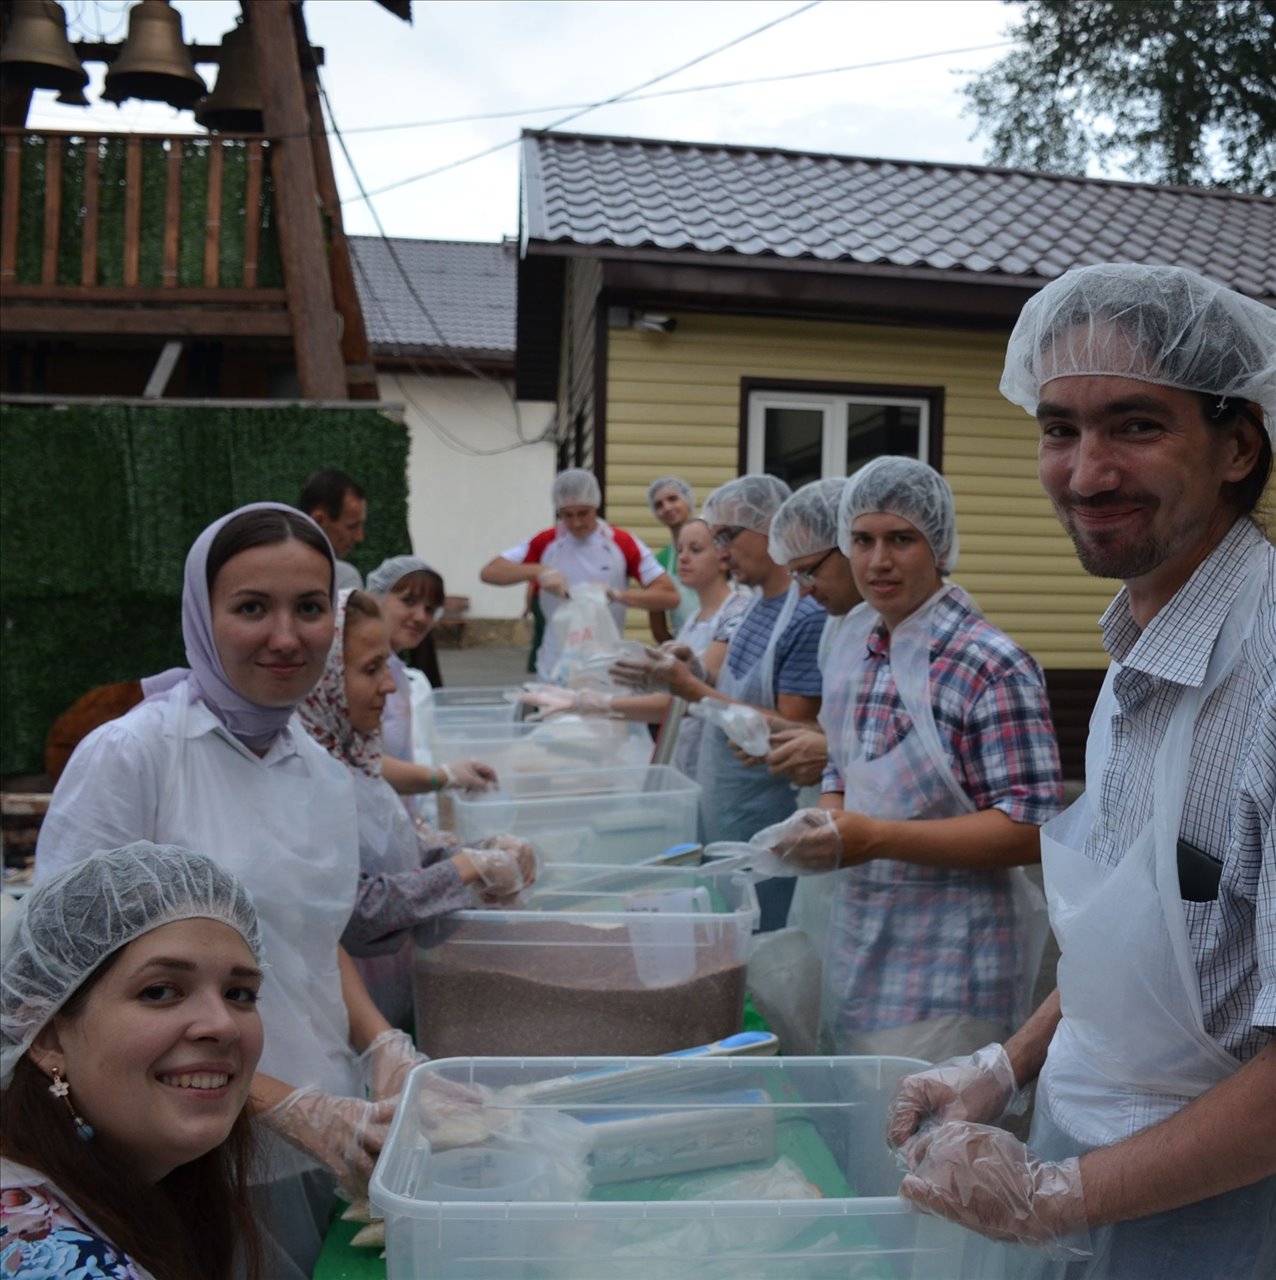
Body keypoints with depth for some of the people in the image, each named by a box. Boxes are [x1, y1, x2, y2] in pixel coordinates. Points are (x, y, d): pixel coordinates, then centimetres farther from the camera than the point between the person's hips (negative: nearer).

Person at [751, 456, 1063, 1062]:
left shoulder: (992, 665, -16)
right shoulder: (852, 646, 6)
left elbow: (1030, 828, -19)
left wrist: (877, 838, -24)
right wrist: (824, 826, -6)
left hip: (948, 967, -7)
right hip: (856, 952, 7)